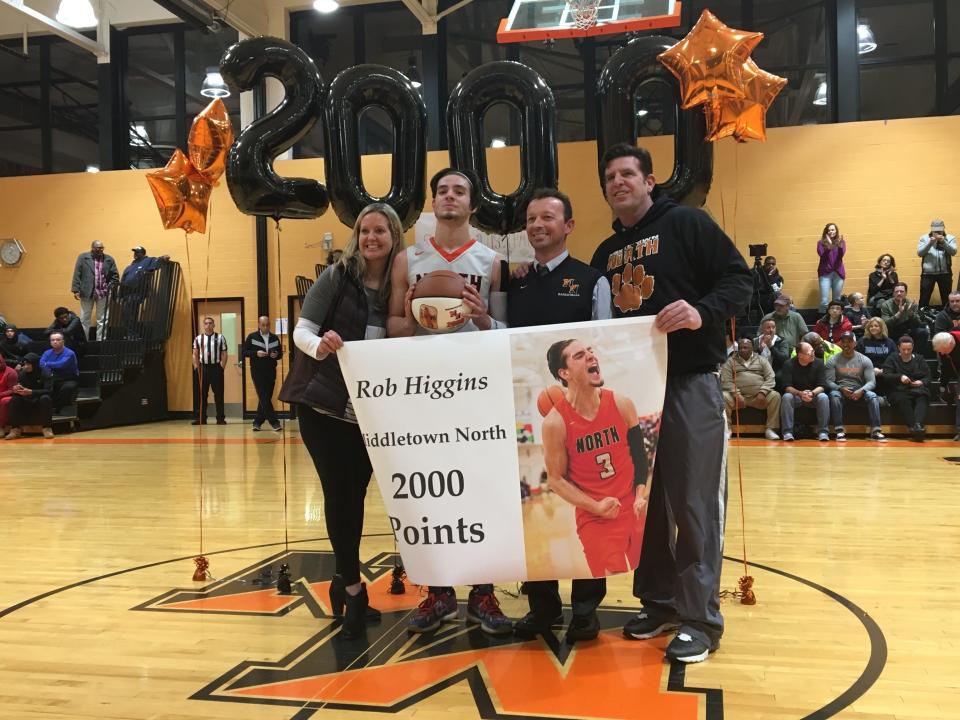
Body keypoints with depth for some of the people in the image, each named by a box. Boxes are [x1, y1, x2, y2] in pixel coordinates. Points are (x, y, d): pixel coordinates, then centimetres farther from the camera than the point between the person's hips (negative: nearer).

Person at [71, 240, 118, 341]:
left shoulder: (109, 260, 5)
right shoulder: (83, 257, 1)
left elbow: (115, 276, 7)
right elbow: (77, 274, -1)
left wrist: (111, 289, -2)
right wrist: (76, 290, -6)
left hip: (103, 294, 1)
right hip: (87, 293, -1)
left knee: (102, 320, 6)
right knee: (84, 319, 6)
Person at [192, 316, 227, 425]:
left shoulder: (220, 338, 1)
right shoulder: (198, 338, 6)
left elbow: (224, 354, 3)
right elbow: (195, 355, 10)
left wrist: (222, 367, -4)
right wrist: (196, 367, 2)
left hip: (216, 367, -2)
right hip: (203, 367, 2)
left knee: (219, 394, 3)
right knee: (201, 394, 5)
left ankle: (220, 418, 9)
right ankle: (201, 418, 12)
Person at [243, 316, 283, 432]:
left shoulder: (275, 338, 9)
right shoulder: (252, 337, 0)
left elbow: (280, 353, 14)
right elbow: (244, 352, -1)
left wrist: (276, 355, -9)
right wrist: (256, 353, -16)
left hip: (271, 371, 4)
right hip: (257, 371, -4)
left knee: (266, 398, 6)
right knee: (263, 397, -9)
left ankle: (257, 421, 18)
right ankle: (274, 421, -8)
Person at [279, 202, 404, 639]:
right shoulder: (336, 276, -7)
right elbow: (301, 330, -12)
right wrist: (319, 345, -31)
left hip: (369, 412, 4)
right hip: (323, 404, -3)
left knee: (355, 497, 10)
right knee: (339, 494, -4)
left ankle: (344, 583, 26)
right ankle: (354, 590, 8)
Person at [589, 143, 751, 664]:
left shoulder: (686, 223, -1)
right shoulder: (605, 254, 17)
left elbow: (739, 280, -8)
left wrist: (703, 311, -26)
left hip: (691, 383, -6)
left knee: (693, 503, -4)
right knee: (644, 501, 10)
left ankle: (700, 618, 5)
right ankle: (659, 601, 23)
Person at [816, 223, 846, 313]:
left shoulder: (841, 241, 7)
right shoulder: (821, 242, 3)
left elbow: (841, 254, -10)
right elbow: (822, 255, -11)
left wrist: (840, 245, -29)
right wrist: (829, 246, -26)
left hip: (838, 273, 2)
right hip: (825, 273, -2)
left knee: (837, 300, 5)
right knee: (824, 301, -9)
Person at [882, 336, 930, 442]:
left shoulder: (920, 360, 23)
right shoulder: (892, 359, 16)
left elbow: (928, 378, 15)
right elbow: (886, 376, 2)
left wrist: (922, 382, -9)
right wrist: (900, 377, -17)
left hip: (918, 390, 2)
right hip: (899, 391, -2)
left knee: (922, 399, -35)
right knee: (903, 400, -37)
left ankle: (918, 425, -56)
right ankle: (913, 427, -52)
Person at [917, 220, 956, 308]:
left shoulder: (950, 238, 5)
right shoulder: (924, 238, 5)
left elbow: (953, 252, -9)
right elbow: (919, 253, -6)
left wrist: (944, 242, -23)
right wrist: (930, 243, -19)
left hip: (945, 273, 1)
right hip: (928, 273, -1)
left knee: (946, 298, 9)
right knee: (924, 298, 1)